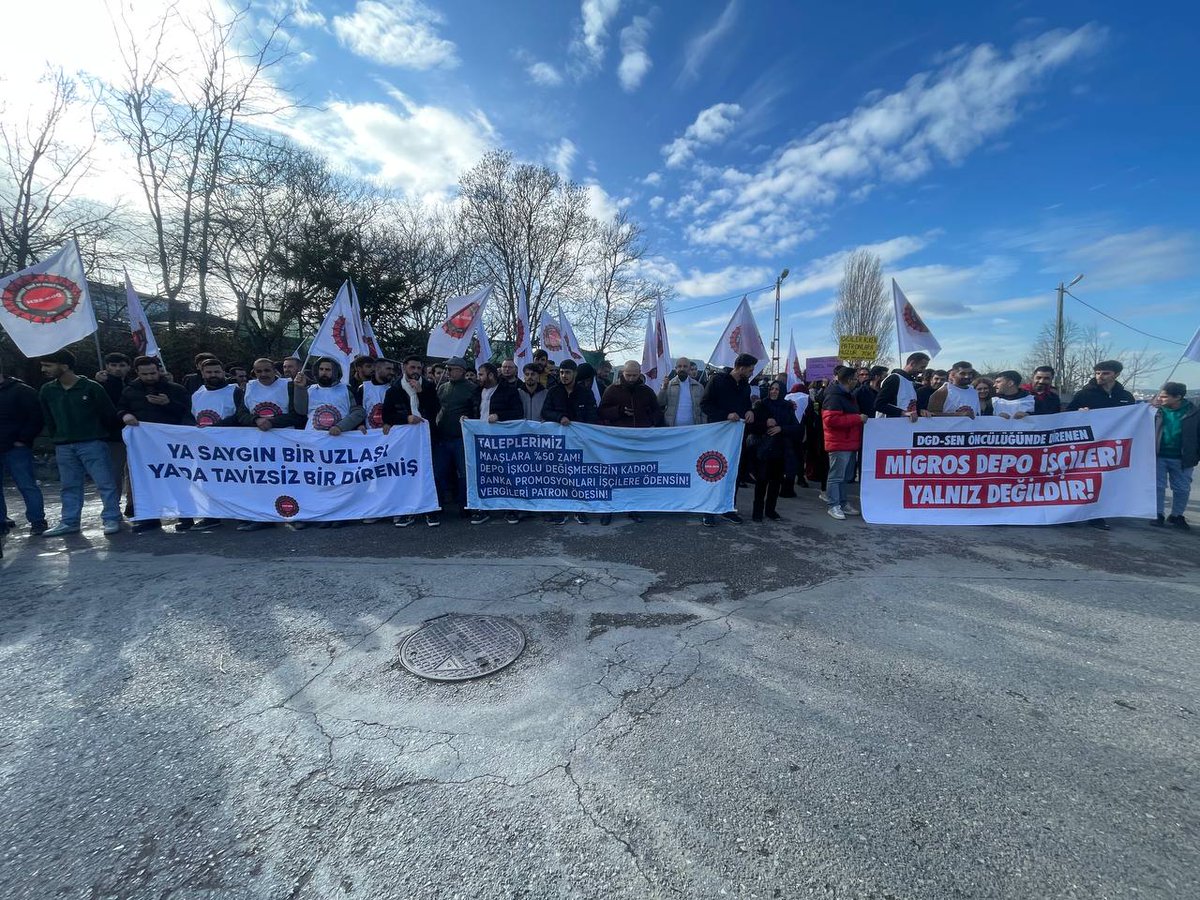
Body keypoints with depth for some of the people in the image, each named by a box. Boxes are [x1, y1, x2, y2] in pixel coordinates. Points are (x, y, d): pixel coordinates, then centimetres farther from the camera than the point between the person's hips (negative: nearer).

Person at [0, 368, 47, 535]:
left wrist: (23, 440, -12)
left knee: (27, 486, -3)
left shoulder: (21, 390, -3)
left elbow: (37, 417, -9)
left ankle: (37, 521, 1)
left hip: (16, 449, -6)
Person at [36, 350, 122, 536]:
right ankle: (69, 522, 18)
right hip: (63, 448, 5)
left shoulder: (91, 388, -7)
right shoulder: (47, 391, 8)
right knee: (70, 486, 11)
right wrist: (57, 438, 15)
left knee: (105, 483, -5)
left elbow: (109, 414, -3)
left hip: (92, 444, -5)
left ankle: (112, 519, 1)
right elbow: (48, 419, 18)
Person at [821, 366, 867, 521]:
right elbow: (831, 420, -25)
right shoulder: (834, 397, -16)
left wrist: (859, 418, 16)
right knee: (836, 476, -4)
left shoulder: (847, 395, 18)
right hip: (839, 444, -10)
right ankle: (833, 506, 2)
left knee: (844, 476, 15)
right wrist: (858, 418, -21)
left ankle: (843, 503, 23)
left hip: (850, 443, 10)